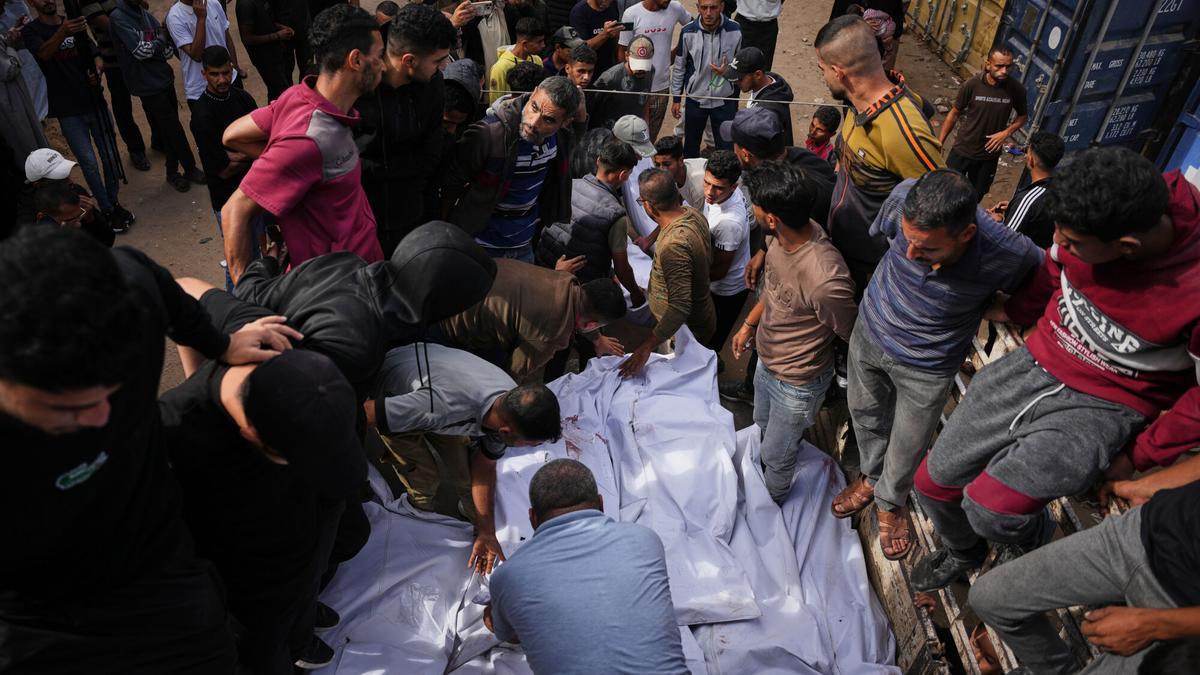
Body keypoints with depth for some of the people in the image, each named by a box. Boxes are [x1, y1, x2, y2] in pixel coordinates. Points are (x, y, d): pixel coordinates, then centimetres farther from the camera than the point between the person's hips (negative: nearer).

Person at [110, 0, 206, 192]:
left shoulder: (147, 16, 9)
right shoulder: (118, 18, -10)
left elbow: (167, 52, 5)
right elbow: (141, 51, -17)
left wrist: (167, 36, -16)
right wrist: (162, 38, -4)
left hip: (165, 79, 6)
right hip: (149, 86, -6)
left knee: (168, 130, 12)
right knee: (173, 130, 2)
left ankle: (173, 172, 24)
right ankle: (190, 168, 17)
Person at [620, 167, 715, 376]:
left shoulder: (673, 245, -36)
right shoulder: (693, 214, -8)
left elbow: (680, 307, -37)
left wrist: (646, 347, -37)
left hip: (686, 330, -8)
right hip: (701, 315, 8)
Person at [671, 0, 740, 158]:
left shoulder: (734, 30, -14)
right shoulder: (688, 32, -13)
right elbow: (679, 67, 0)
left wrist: (728, 71, -21)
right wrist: (676, 99, 3)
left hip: (725, 100, -1)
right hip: (695, 99, 1)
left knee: (727, 150, 8)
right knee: (691, 148, 18)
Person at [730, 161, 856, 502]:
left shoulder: (826, 280, -43)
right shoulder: (781, 235, -19)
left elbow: (854, 337, -23)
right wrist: (749, 324, 14)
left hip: (796, 384, -7)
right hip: (766, 360, 7)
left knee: (776, 456, 22)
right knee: (763, 425, 34)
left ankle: (770, 504, 53)